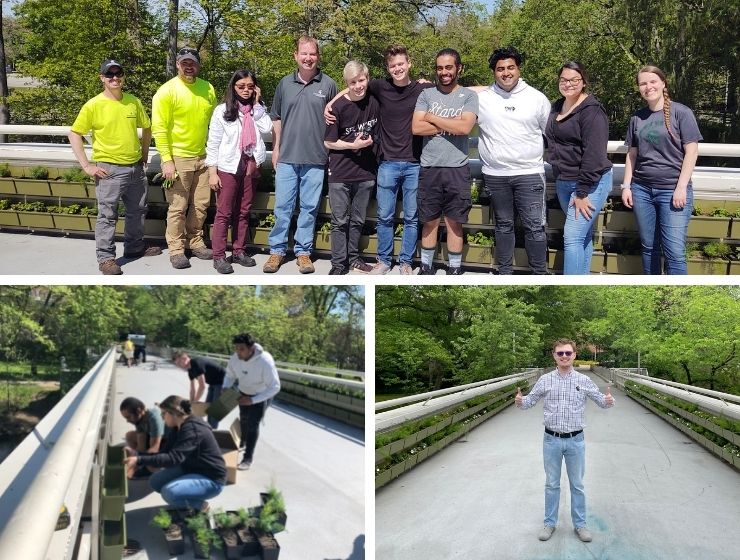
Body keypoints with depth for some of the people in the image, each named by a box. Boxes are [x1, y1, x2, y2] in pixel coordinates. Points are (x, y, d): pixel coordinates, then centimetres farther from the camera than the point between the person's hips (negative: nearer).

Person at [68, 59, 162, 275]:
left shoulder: (133, 101, 3)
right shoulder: (93, 105, -9)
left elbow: (146, 127, 19)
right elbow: (74, 134, -6)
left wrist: (144, 154, 14)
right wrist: (86, 166, -11)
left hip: (136, 167, 5)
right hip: (109, 169, -5)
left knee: (137, 211, 17)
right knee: (107, 215, -1)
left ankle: (135, 247, 33)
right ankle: (105, 257, 7)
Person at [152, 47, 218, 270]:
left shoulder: (208, 89, 7)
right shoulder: (167, 91, -9)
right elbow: (159, 128, -12)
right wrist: (166, 160, -17)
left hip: (203, 157, 5)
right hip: (178, 158, -5)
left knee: (201, 204, 12)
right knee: (178, 207, 0)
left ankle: (195, 242, 27)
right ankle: (176, 249, 11)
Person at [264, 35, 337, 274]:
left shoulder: (328, 85, 2)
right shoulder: (285, 83, 8)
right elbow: (277, 119, 14)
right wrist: (275, 149, 9)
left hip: (315, 158, -1)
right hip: (287, 157, 2)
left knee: (309, 207, 5)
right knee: (282, 206, 4)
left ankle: (303, 251, 15)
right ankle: (277, 250, 14)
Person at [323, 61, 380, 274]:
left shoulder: (374, 103, -2)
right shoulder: (339, 107, -12)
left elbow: (377, 132, 16)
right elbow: (328, 142, -8)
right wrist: (353, 145, -15)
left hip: (365, 172, 4)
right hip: (340, 174, -4)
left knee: (358, 220, 14)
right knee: (340, 221, 3)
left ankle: (353, 257, 28)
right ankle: (339, 263, 11)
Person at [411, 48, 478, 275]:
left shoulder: (469, 96, 0)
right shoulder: (426, 94, 5)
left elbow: (465, 127, -16)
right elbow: (416, 128, -7)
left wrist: (432, 117, -8)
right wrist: (451, 125, -10)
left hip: (457, 169, -1)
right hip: (429, 168, 1)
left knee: (454, 222, 7)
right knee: (430, 221, 11)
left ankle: (455, 269, 17)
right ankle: (426, 266, 23)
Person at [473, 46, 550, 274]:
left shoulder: (537, 98, 3)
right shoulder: (481, 98, 2)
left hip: (529, 173, -1)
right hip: (495, 174, 1)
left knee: (534, 226, -2)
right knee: (503, 225, 12)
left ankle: (540, 274, 7)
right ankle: (505, 272, 23)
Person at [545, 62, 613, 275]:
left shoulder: (591, 110, -15)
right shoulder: (557, 107, 11)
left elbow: (594, 153, -20)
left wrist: (582, 192, -21)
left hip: (590, 182, -8)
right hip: (563, 182, 8)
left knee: (573, 237, -14)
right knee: (583, 237, 14)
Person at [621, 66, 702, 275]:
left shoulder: (681, 112, -2)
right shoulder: (637, 118, 11)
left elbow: (691, 151, -5)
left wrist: (681, 187, -12)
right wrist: (626, 186, 9)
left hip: (672, 190, -4)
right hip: (642, 189, 5)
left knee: (674, 252, -10)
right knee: (649, 248, 9)